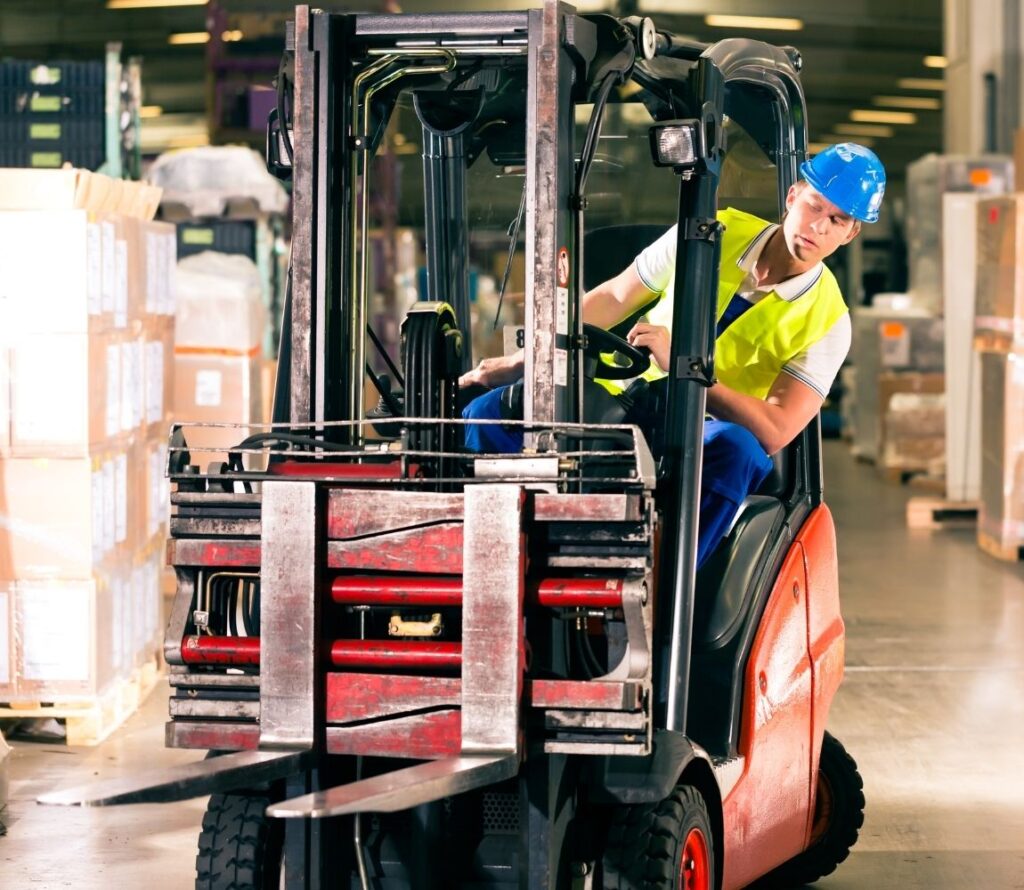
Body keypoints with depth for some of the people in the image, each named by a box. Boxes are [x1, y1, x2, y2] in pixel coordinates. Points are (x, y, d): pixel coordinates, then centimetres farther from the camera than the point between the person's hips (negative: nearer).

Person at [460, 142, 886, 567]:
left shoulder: (828, 320, -6)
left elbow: (774, 432, -17)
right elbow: (611, 299, 11)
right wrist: (522, 360, 8)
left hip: (709, 431, -2)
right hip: (622, 401, 3)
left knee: (737, 450, -41)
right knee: (487, 413, -21)